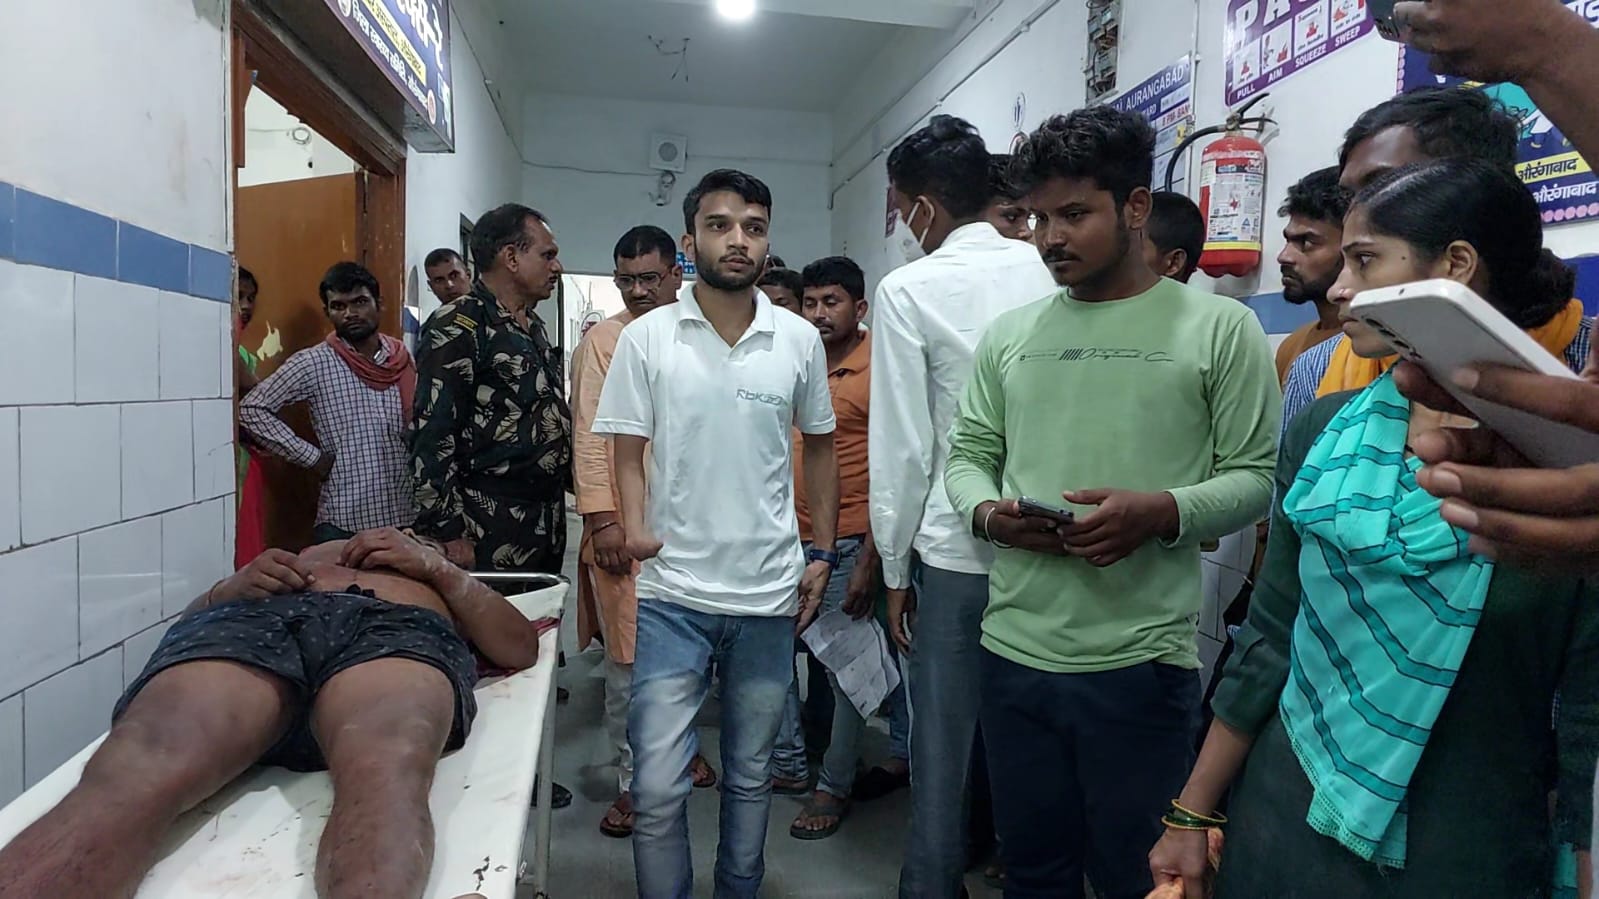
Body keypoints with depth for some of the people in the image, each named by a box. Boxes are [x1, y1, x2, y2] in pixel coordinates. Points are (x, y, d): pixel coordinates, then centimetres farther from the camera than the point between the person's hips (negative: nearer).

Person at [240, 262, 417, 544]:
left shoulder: (404, 360, 7)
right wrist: (312, 457, -8)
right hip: (343, 522, -3)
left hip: (407, 517, 3)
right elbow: (252, 409, -5)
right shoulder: (314, 364, -4)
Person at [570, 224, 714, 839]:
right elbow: (590, 435, -3)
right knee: (628, 657, 2)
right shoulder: (603, 342, 2)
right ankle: (632, 780, 16)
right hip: (627, 523, -3)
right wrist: (601, 518, -11)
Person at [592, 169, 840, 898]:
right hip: (673, 594, -2)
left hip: (769, 594, 2)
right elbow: (626, 452, -1)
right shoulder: (646, 338, -3)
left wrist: (822, 552, 8)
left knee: (750, 776, 17)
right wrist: (633, 524, -18)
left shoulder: (800, 339, 2)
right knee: (657, 789, -1)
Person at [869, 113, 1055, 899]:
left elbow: (902, 447, -9)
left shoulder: (908, 291, -8)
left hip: (954, 549, -4)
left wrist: (895, 569, 1)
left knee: (942, 746, 10)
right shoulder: (1048, 274, 2)